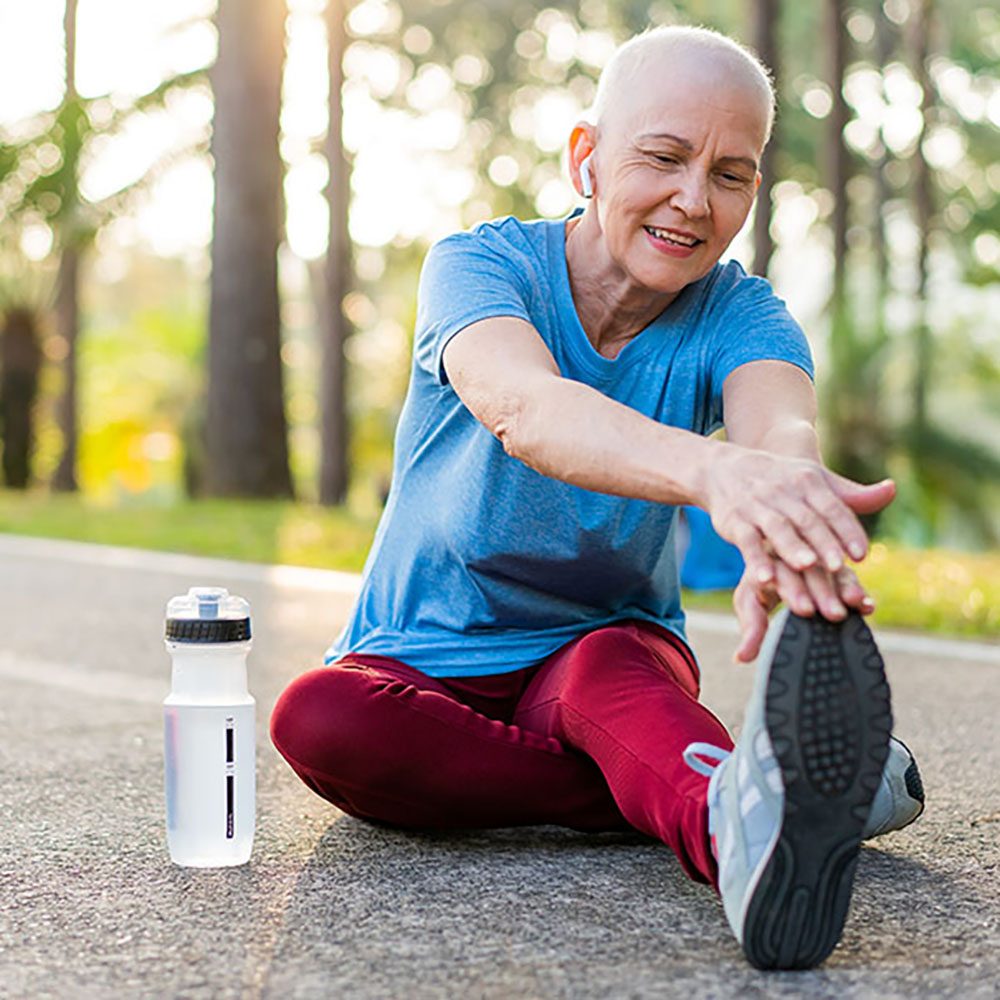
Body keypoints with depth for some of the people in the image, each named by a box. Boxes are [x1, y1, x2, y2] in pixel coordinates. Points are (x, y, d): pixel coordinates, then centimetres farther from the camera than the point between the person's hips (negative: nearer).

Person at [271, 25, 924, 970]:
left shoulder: (740, 316, -8)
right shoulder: (478, 264, -14)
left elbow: (780, 426, -33)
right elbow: (525, 410, -39)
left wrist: (785, 548, -60)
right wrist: (712, 472, -61)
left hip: (613, 652, 1)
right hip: (420, 664, 0)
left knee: (615, 667, -34)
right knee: (316, 716, -34)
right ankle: (713, 794, -39)